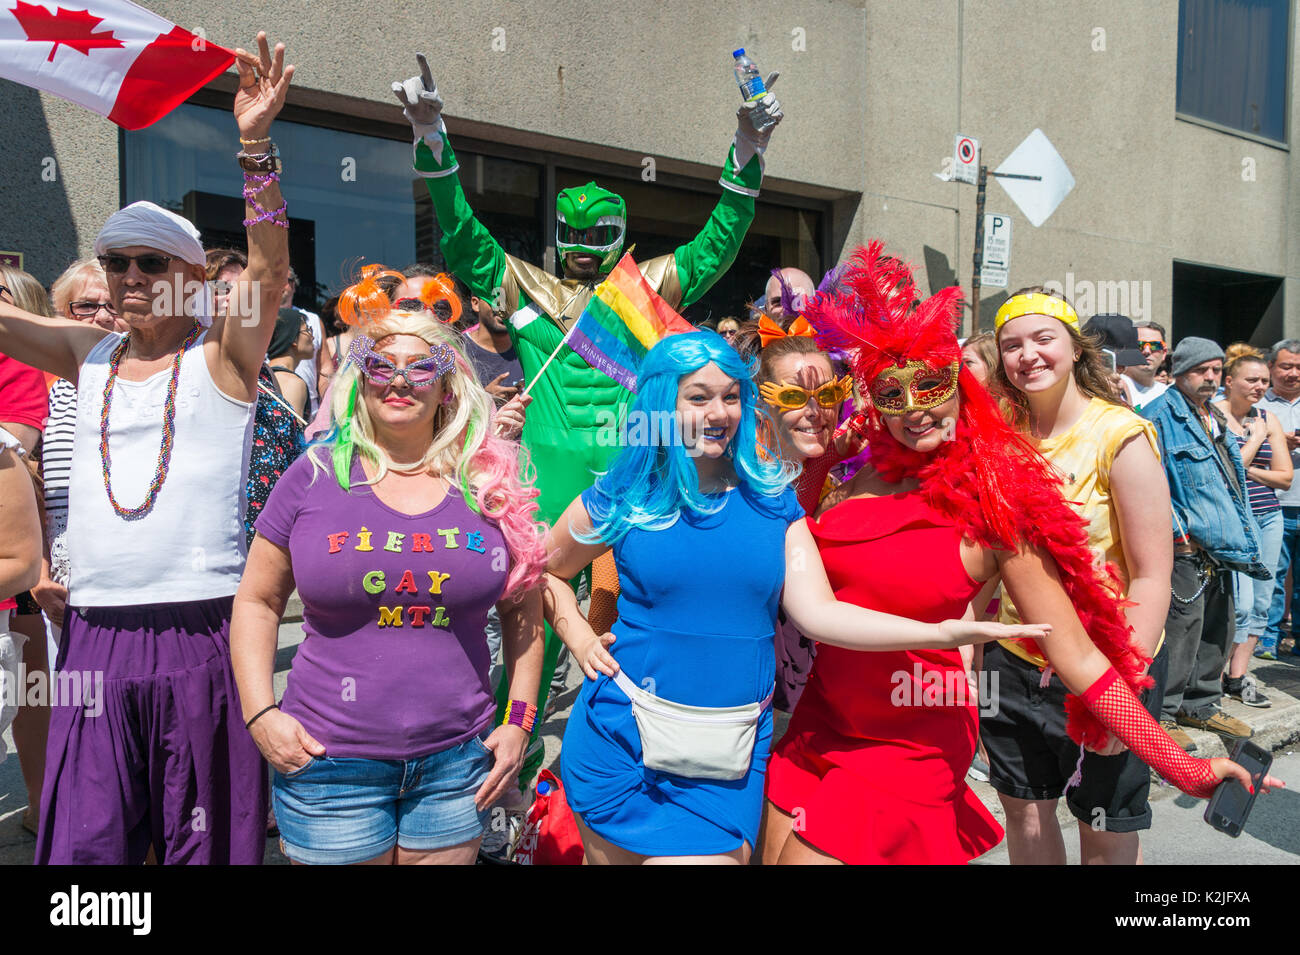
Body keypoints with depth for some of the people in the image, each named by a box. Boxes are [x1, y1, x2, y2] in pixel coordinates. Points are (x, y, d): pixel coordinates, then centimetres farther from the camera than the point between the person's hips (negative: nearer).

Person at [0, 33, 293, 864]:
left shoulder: (222, 353, -2)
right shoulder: (87, 355, 12)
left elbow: (270, 265, -16)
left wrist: (256, 144, -27)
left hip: (201, 636, -4)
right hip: (95, 636, 4)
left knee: (203, 842, 8)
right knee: (83, 845, 8)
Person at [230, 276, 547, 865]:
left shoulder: (490, 484, 0)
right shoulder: (315, 475, -1)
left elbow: (524, 607, 8)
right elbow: (256, 601, 6)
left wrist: (519, 721, 4)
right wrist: (260, 714, -3)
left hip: (457, 765, 1)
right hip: (329, 761, -1)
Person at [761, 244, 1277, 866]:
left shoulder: (998, 508, -11)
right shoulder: (859, 482, -1)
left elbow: (1078, 656, -9)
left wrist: (1184, 770, -12)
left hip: (908, 755, -4)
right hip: (815, 731, 5)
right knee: (775, 852, 14)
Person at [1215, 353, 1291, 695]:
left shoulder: (1268, 418, 11)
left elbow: (1285, 477, 9)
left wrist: (1245, 470, -6)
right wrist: (1256, 437, -5)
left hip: (1269, 517, 6)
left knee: (1261, 603, 7)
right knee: (1241, 602, -11)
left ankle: (1237, 676, 15)